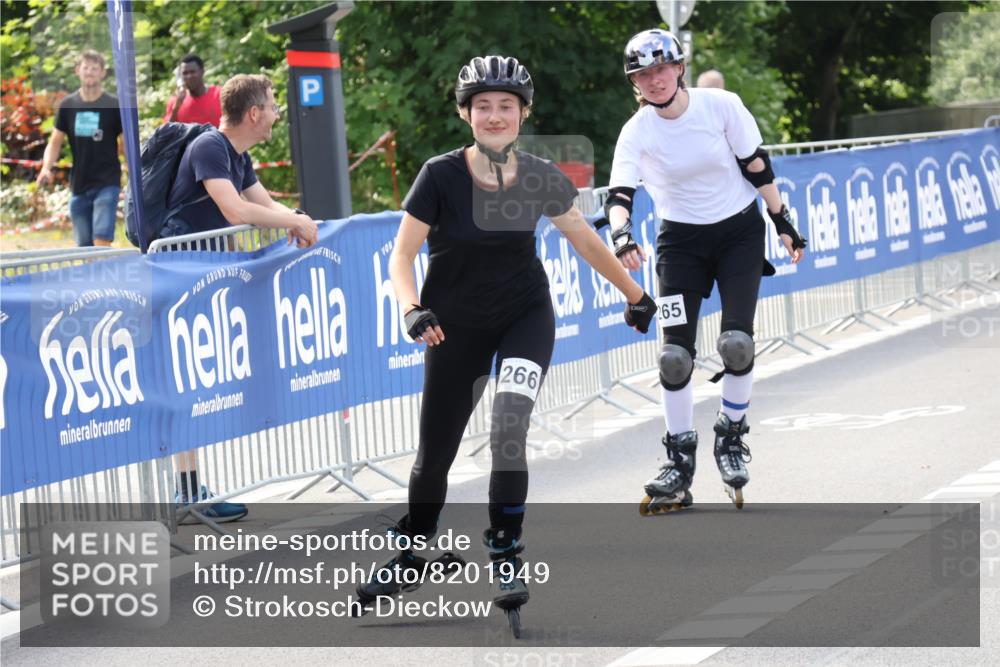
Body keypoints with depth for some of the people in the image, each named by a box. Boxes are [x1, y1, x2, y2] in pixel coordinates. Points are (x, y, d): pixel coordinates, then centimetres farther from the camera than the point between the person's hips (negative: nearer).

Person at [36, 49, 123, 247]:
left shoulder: (114, 105, -4)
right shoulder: (67, 105, 4)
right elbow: (55, 141, 9)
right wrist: (46, 168, -8)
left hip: (107, 183, -4)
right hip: (79, 185, 4)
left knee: (102, 240, -17)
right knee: (84, 245, 8)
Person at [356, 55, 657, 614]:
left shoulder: (541, 180, -10)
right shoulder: (442, 176, -16)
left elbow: (585, 239, 6)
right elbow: (402, 256, -14)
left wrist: (635, 293, 14)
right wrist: (414, 309, -32)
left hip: (526, 316, 0)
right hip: (457, 325, 0)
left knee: (509, 429, -23)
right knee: (434, 457, 5)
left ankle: (507, 556, -7)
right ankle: (410, 556, 30)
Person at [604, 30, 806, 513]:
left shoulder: (721, 106, -13)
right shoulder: (637, 132, -12)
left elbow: (756, 165, -3)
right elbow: (619, 194, -22)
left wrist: (782, 221, -1)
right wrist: (621, 234, -42)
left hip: (740, 232, -1)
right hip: (681, 241, 1)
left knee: (736, 341, -14)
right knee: (675, 354, -9)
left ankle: (731, 437, 9)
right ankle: (680, 461, 4)